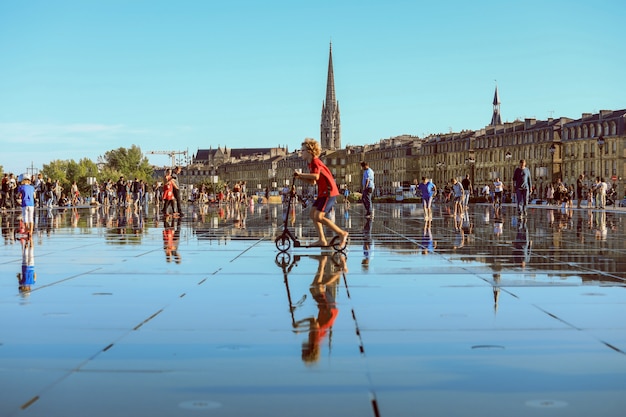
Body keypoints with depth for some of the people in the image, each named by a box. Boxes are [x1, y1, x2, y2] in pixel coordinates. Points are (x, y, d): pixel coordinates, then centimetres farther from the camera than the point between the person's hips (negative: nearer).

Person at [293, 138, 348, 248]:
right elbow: (312, 181, 20)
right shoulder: (311, 163, 17)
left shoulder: (315, 162, -13)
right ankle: (322, 240, 6)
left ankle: (342, 234, -9)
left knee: (318, 216, -14)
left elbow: (316, 176, -31)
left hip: (329, 192, -10)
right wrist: (300, 177, 7)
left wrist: (301, 174, -23)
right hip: (323, 193, 10)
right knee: (312, 214, 7)